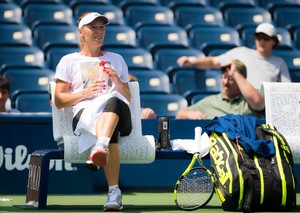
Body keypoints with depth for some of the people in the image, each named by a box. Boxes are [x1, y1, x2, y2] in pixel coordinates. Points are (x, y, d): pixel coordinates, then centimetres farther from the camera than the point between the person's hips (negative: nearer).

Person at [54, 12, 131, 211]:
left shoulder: (116, 59, 32)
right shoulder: (69, 61, 23)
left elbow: (127, 98, 27)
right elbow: (59, 101, 15)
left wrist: (117, 81, 5)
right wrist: (84, 93, -3)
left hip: (119, 115, 1)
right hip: (84, 113, -1)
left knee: (113, 102, -43)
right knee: (110, 133, -42)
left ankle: (99, 149, -71)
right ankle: (114, 192, -55)